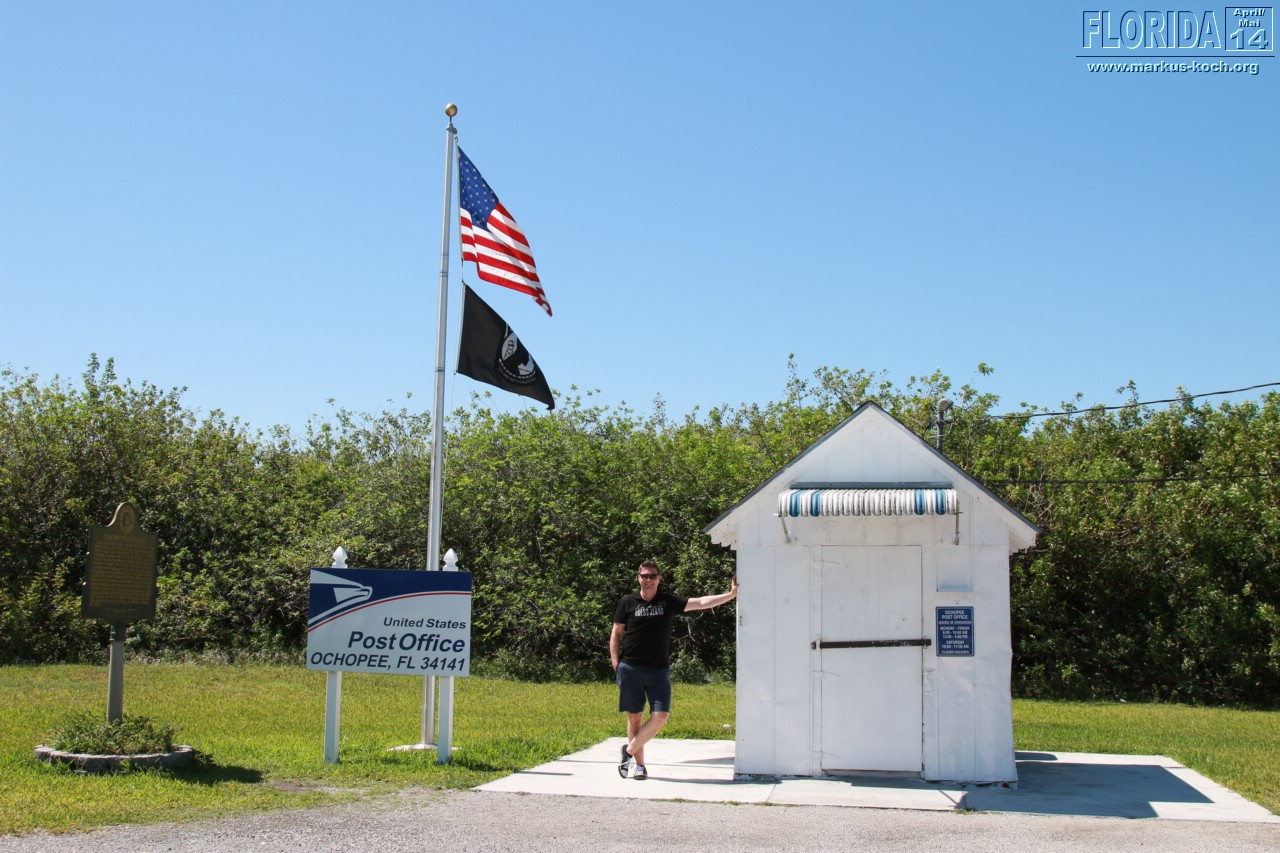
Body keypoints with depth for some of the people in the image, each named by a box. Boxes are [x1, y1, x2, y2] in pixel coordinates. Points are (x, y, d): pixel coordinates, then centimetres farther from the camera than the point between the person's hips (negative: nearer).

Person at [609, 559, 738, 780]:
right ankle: (639, 764, 13)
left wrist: (730, 595, -4)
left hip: (659, 670, 1)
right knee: (634, 717, 3)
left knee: (661, 716, -10)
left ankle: (629, 750, 6)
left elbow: (701, 603, 3)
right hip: (630, 669, -1)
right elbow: (616, 634, 9)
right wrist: (615, 664, -1)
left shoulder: (668, 602, 6)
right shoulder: (627, 602, 5)